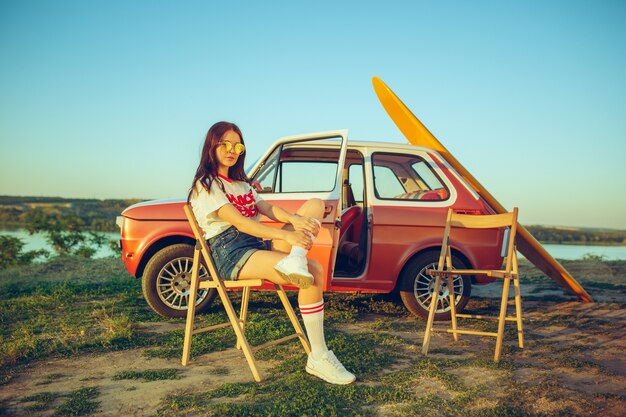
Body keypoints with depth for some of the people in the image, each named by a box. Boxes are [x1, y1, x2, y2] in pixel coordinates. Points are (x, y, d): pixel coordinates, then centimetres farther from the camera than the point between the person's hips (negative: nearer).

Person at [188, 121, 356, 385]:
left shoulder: (241, 182, 26)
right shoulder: (205, 186, -2)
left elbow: (268, 210, 9)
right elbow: (239, 222, -16)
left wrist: (295, 219, -15)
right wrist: (287, 236, -26)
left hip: (257, 244, 9)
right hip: (230, 253, -9)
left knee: (315, 205, -8)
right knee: (312, 276, -27)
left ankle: (295, 259, -33)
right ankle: (318, 359, -21)